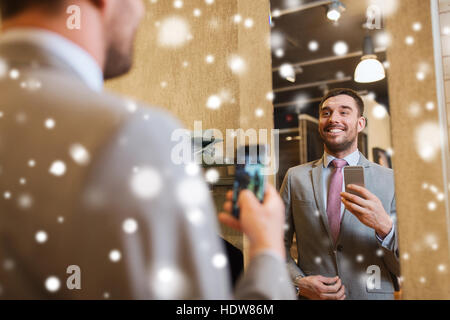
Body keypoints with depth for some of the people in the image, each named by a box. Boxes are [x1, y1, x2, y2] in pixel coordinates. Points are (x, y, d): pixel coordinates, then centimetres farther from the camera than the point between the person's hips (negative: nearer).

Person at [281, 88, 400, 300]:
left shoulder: (390, 180, -2)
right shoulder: (296, 177, 1)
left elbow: (406, 266, -3)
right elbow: (278, 246, 4)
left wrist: (384, 225, -20)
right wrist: (299, 282, -11)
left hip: (373, 295, 0)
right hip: (311, 296, 0)